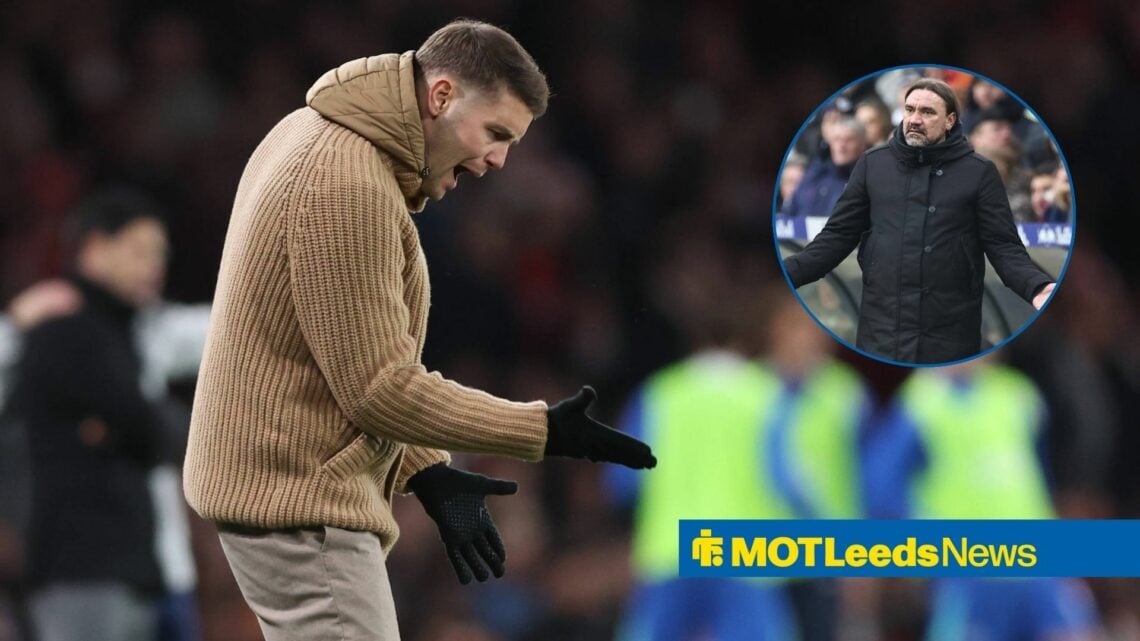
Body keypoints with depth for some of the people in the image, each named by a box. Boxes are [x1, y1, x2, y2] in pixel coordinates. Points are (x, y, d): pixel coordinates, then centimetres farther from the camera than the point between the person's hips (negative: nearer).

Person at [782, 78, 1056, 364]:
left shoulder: (979, 173, 2)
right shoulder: (872, 164, 8)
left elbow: (1004, 247, 0)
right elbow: (838, 236, 10)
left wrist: (1037, 287, -20)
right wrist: (785, 274, -4)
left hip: (950, 339, -2)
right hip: (880, 335, 2)